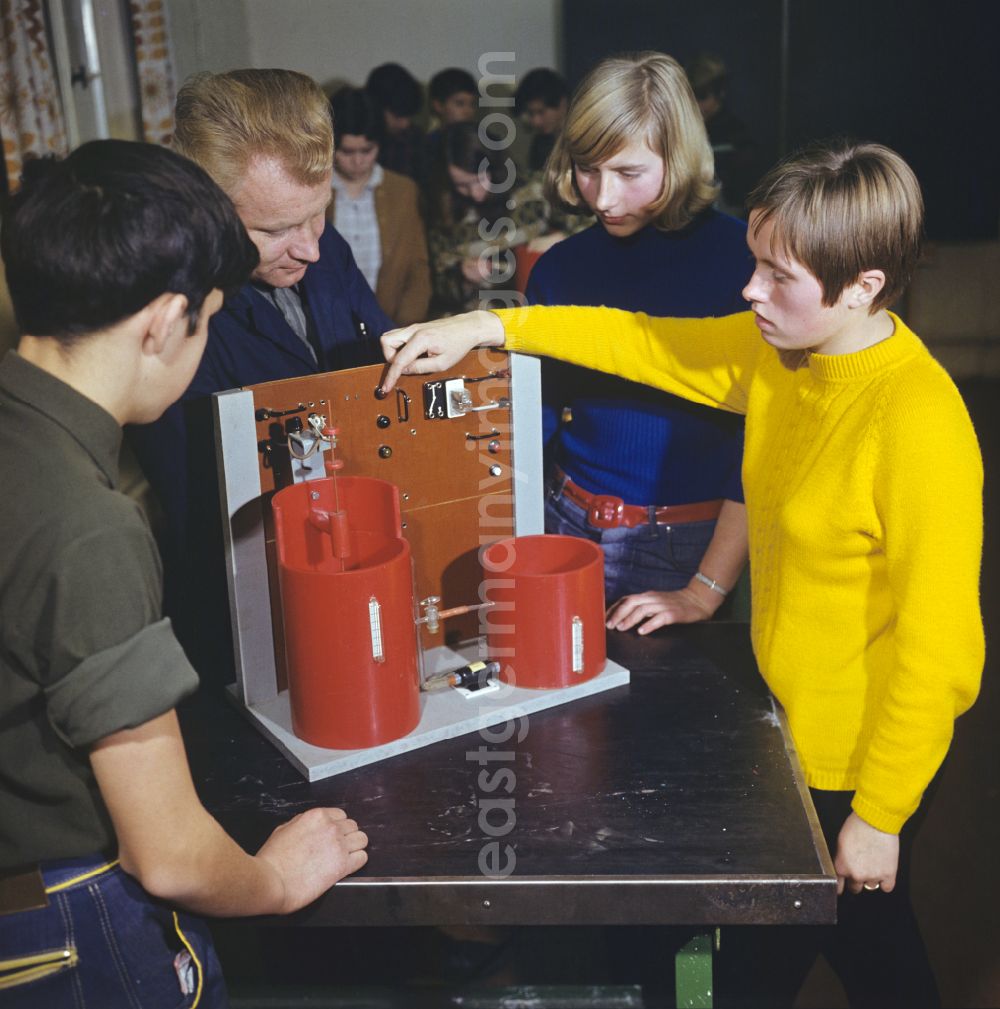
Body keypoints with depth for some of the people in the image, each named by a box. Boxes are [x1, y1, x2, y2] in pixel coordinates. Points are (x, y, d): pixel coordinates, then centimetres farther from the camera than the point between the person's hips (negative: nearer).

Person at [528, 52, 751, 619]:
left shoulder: (743, 258, -11)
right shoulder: (559, 268, 2)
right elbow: (532, 423, 8)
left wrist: (703, 594, -16)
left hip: (690, 547, -3)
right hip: (571, 529, 4)